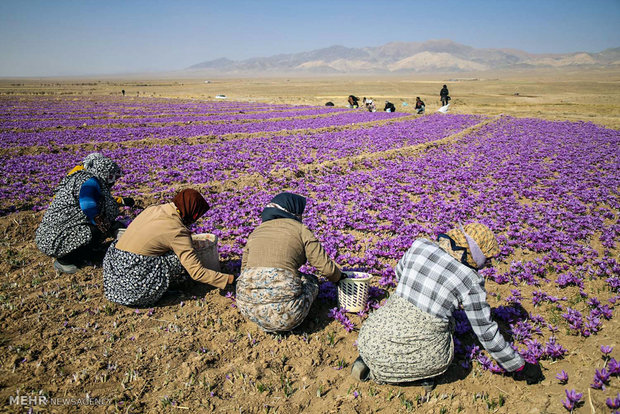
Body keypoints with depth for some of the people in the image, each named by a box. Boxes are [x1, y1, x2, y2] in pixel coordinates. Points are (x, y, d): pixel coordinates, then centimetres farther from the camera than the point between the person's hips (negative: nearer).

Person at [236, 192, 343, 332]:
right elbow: (325, 266, 5)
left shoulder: (255, 232, 19)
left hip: (247, 308, 5)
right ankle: (280, 324, 8)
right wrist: (338, 277, 27)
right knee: (311, 281, 25)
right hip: (283, 311, -5)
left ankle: (265, 323, 14)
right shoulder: (300, 229, 5)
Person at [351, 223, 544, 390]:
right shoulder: (470, 281, -7)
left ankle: (368, 362, 12)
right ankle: (424, 373, 8)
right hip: (422, 354, -1)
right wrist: (519, 367, 17)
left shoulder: (419, 246, 2)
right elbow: (486, 332, 3)